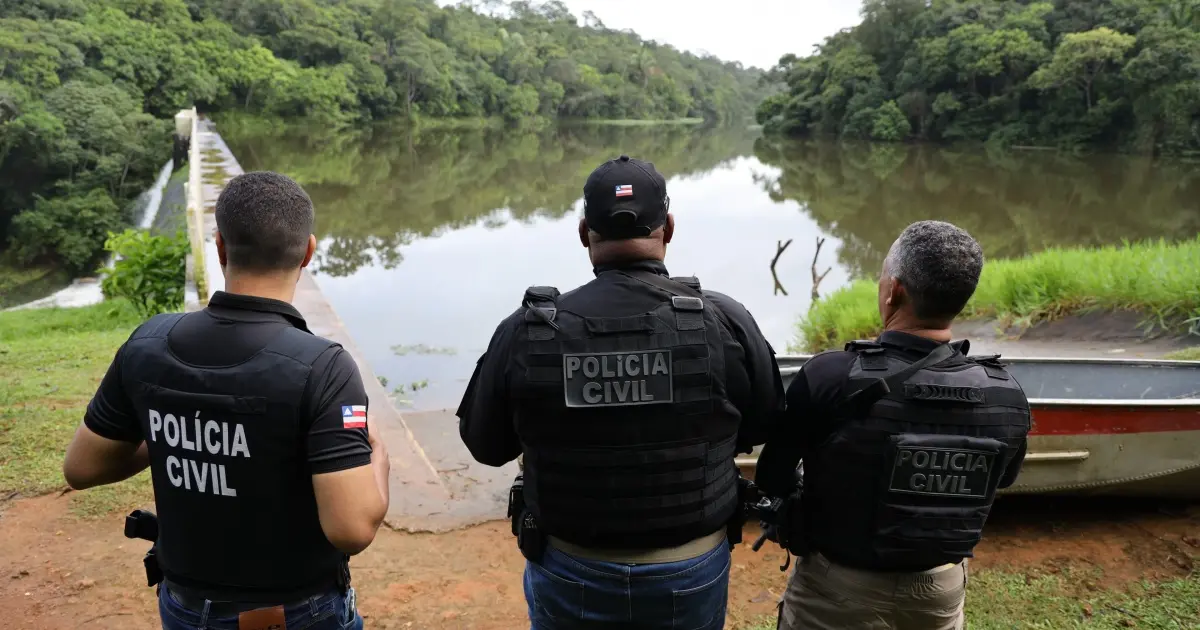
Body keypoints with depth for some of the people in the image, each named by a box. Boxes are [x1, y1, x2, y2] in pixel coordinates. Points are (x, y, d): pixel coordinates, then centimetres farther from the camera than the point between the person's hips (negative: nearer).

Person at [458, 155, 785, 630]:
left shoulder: (524, 333, -16)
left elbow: (485, 444, -3)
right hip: (691, 574, 0)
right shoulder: (727, 323, -16)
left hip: (570, 576, 0)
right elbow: (765, 429, -1)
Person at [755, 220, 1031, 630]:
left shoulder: (829, 377, -27)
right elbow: (1002, 479, 5)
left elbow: (772, 478, -15)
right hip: (941, 588, 4)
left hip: (838, 589, -3)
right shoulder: (1007, 397, -15)